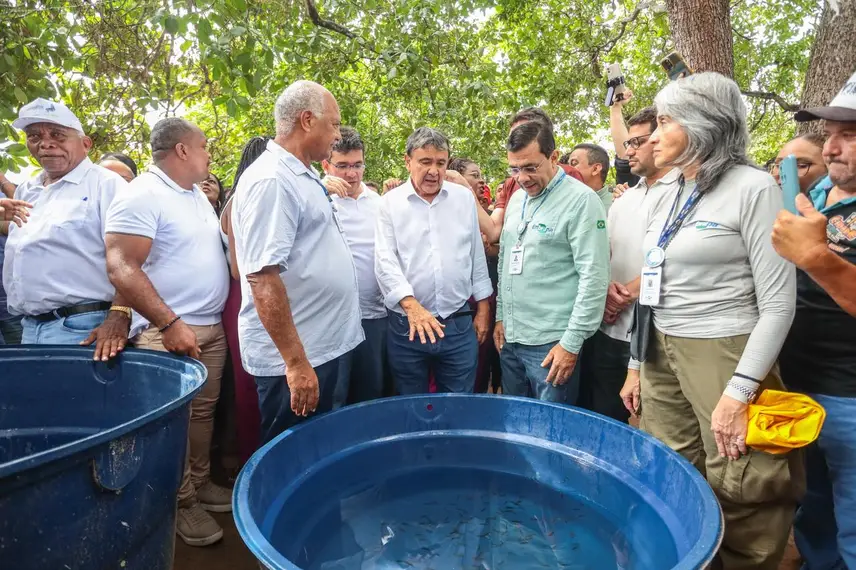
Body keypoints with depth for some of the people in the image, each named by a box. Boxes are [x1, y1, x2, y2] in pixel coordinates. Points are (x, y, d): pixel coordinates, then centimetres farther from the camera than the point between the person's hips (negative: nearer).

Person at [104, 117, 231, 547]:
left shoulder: (198, 195, 14)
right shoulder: (142, 195, -13)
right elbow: (120, 268, -20)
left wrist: (214, 317, 16)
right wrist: (170, 323, -23)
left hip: (212, 327, 8)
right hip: (168, 332, -7)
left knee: (203, 412, 15)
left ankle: (200, 483, 31)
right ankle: (181, 503, 18)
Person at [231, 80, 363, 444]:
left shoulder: (304, 176, 12)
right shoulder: (271, 181, -18)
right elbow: (263, 277, -25)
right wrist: (296, 363, -24)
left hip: (328, 346, 9)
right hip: (295, 357, -9)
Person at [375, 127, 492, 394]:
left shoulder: (465, 197, 7)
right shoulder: (390, 202, -1)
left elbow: (477, 255, 11)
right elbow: (385, 261, -9)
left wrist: (483, 308, 10)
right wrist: (410, 304, -23)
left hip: (459, 324, 2)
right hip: (406, 325, -1)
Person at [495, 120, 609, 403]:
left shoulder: (581, 200, -11)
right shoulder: (516, 200, 11)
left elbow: (594, 277, -15)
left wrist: (572, 343, -16)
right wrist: (501, 316, 13)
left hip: (551, 343, -6)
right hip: (510, 338, 7)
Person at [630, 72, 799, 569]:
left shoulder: (753, 188, -9)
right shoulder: (664, 200, 11)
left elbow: (778, 304, -13)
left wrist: (740, 391, -17)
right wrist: (637, 365, 15)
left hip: (721, 357, -6)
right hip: (661, 357, 6)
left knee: (738, 502, 5)